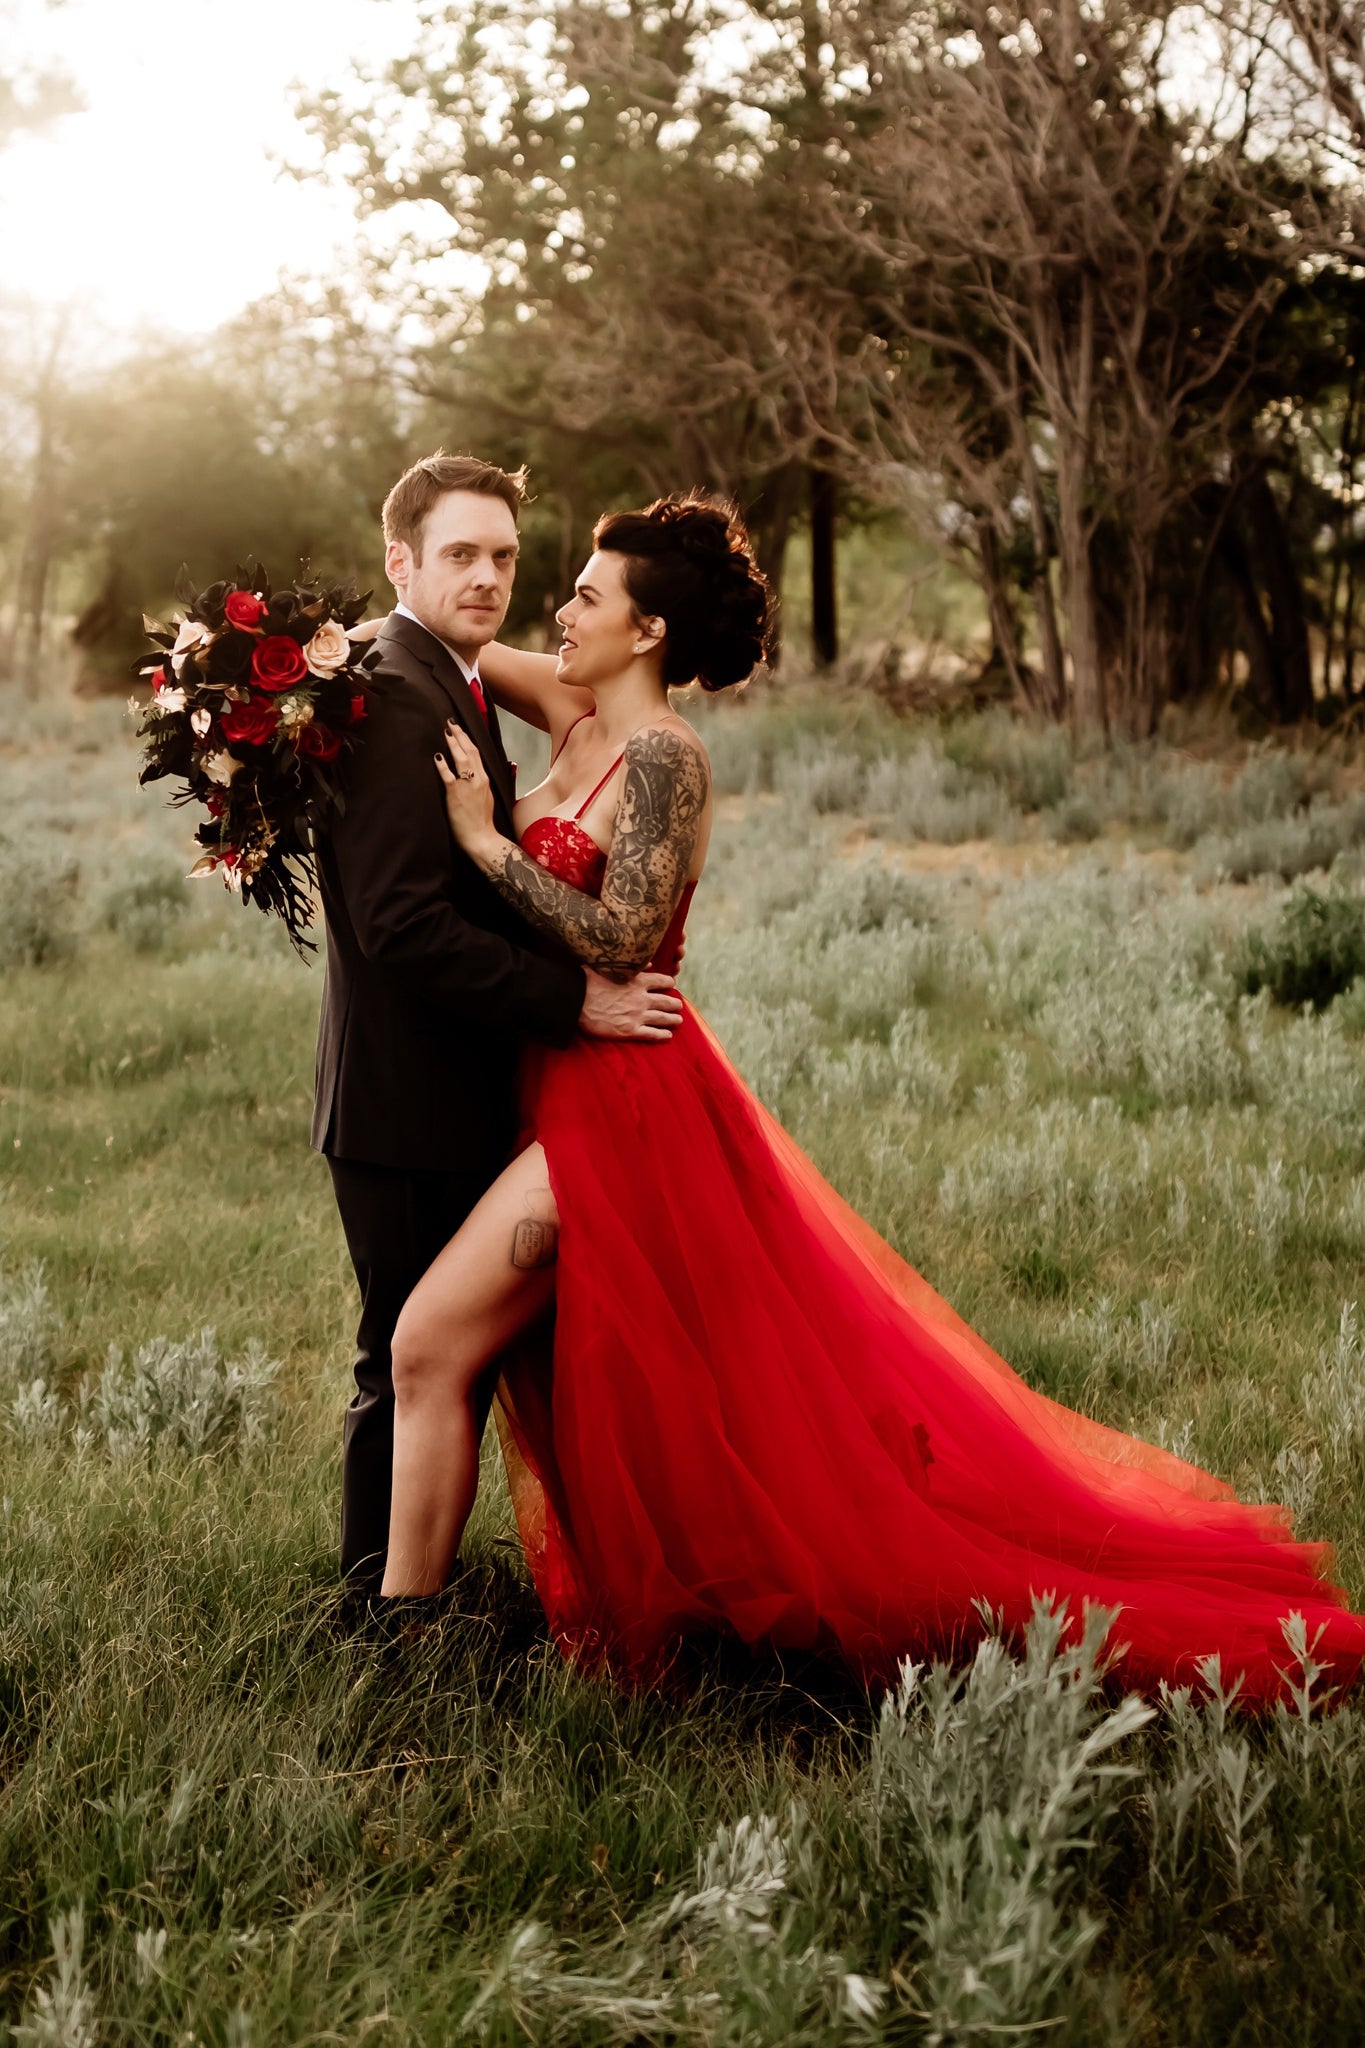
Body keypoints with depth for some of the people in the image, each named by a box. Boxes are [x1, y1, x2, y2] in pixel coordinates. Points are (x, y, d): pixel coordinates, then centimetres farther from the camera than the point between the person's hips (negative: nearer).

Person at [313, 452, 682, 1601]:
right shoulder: (394, 696, -19)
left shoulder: (454, 689, 14)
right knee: (414, 1364, 2)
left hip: (459, 1092, 10)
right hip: (408, 1104, -10)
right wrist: (573, 999, -23)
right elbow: (403, 923, -26)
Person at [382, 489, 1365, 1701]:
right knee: (528, 1370, 14)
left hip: (618, 1103, -9)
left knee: (433, 1341, -11)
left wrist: (488, 841, -19)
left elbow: (621, 939, -24)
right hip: (573, 1091, 9)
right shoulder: (582, 721, 10)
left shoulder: (662, 757, -15)